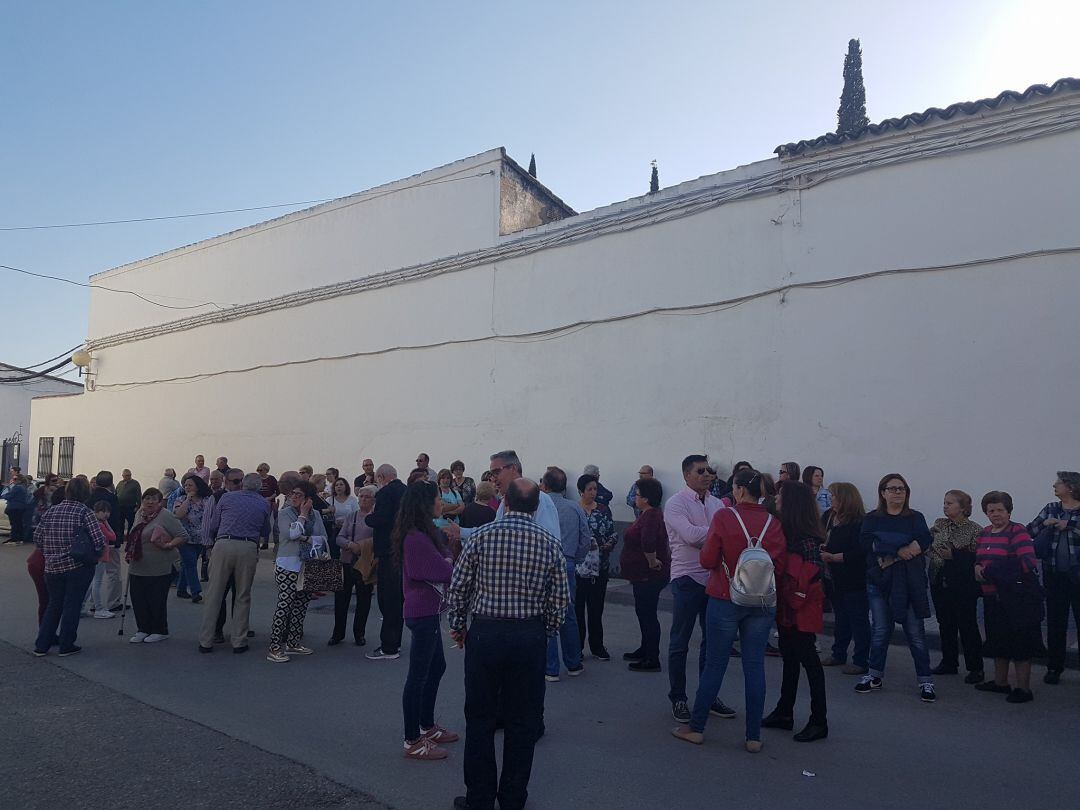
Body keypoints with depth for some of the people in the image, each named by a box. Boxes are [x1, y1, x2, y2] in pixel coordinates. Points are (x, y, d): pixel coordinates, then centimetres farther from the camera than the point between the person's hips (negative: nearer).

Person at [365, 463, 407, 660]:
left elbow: (379, 520, -25)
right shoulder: (407, 491, 10)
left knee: (387, 599, -2)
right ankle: (394, 643, 26)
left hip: (389, 553, -8)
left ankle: (389, 648, 2)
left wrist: (368, 517, -4)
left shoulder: (385, 493, -14)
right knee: (398, 597, 16)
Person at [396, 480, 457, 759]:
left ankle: (427, 727, 35)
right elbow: (445, 571, -21)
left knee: (436, 667, 21)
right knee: (418, 676, -1)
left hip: (427, 611, 11)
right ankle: (413, 742, 11)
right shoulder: (417, 538, -22)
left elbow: (439, 566, 9)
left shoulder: (422, 534, 11)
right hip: (423, 613, -11)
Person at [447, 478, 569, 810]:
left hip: (484, 633, -1)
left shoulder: (480, 536, -6)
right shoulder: (550, 543, -3)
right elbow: (560, 598, 0)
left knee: (480, 720, 12)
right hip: (530, 637, 1)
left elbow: (458, 588, -2)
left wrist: (457, 626, 13)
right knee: (522, 721, 13)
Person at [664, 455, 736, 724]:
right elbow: (691, 535, -22)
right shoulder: (676, 503, -8)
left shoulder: (716, 503, 9)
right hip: (688, 579, -6)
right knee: (680, 643, 5)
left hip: (714, 578, 6)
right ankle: (678, 699, 19)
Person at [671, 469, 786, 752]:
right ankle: (754, 736, 16)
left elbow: (708, 560, -9)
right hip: (762, 602, 3)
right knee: (755, 666, 9)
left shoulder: (724, 517, -12)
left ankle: (696, 728, 19)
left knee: (714, 665, 7)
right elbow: (780, 563, 0)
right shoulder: (773, 522, -3)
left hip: (725, 599, -3)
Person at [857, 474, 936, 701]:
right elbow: (866, 543, -10)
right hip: (879, 580, 1)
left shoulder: (915, 518, 5)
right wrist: (902, 549, -17)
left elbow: (924, 543, -12)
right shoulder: (872, 519, 7)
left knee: (915, 632, 0)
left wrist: (889, 555, -16)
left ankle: (925, 680, 10)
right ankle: (875, 676, 21)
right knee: (880, 629, 8)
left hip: (909, 582, -1)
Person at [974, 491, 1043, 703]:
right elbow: (979, 559, 21)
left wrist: (990, 571, -18)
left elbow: (1028, 563, -21)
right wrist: (978, 567, -4)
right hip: (993, 597, 8)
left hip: (1018, 596, -8)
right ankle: (1000, 682, 30)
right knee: (998, 641, 17)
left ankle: (1023, 689, 8)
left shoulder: (1018, 531, -12)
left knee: (1020, 643, -1)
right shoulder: (984, 533, 11)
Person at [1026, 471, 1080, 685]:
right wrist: (1044, 523, -11)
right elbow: (1029, 531, 4)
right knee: (1055, 623, 9)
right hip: (1054, 576, 3)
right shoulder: (1050, 509, 9)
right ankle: (1054, 667, 19)